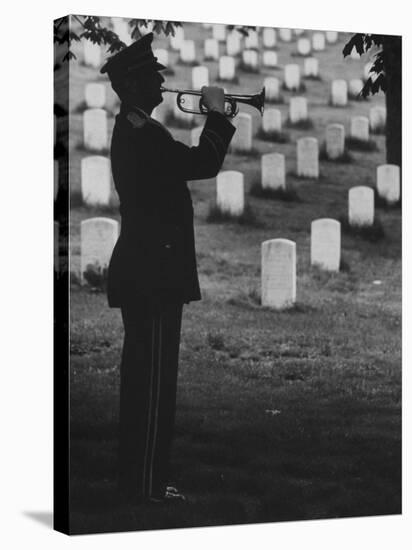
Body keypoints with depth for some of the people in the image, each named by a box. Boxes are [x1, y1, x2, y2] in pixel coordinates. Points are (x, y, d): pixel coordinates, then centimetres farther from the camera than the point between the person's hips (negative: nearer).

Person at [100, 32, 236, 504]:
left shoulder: (132, 132, 14)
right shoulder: (143, 137, -19)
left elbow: (186, 164, 18)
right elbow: (204, 163, -25)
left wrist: (213, 118, 9)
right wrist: (217, 113, -11)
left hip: (142, 270, 11)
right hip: (153, 274, -11)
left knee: (142, 373, 16)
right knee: (155, 377, -5)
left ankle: (134, 473, 24)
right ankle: (148, 482, 1)